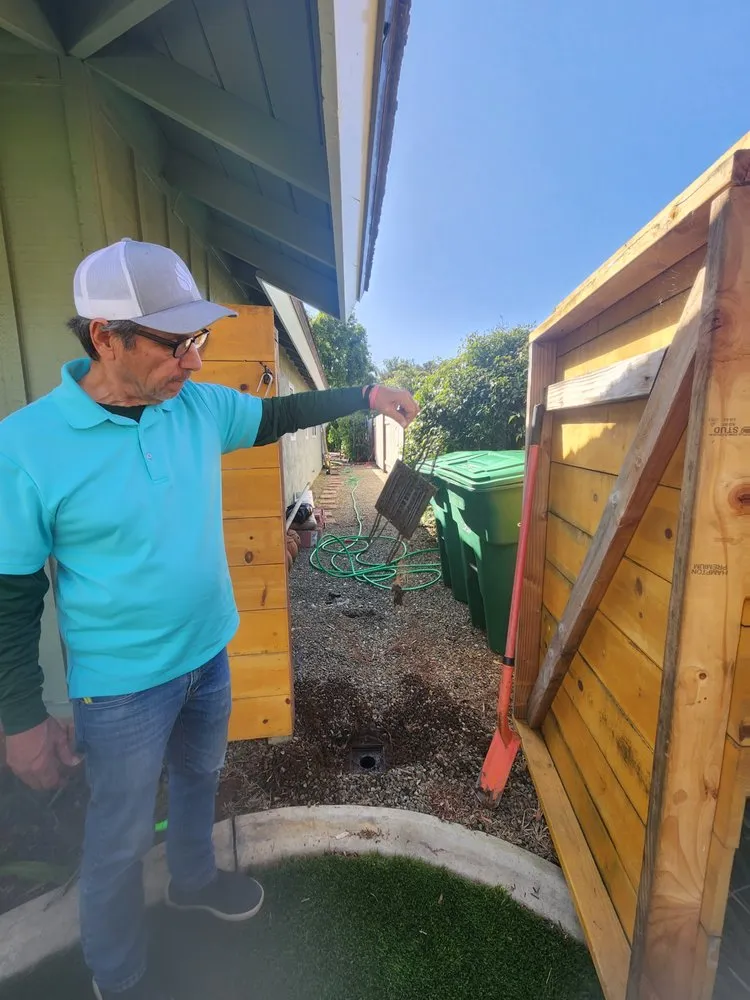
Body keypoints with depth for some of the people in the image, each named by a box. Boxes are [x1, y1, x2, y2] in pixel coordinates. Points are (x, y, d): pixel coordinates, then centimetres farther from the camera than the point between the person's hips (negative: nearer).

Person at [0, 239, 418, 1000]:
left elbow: (277, 415, 9)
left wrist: (366, 395, 4)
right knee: (121, 837, 18)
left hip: (209, 652, 5)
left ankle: (193, 878, 60)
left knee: (199, 778, 29)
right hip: (122, 683, -5)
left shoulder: (199, 404, -7)